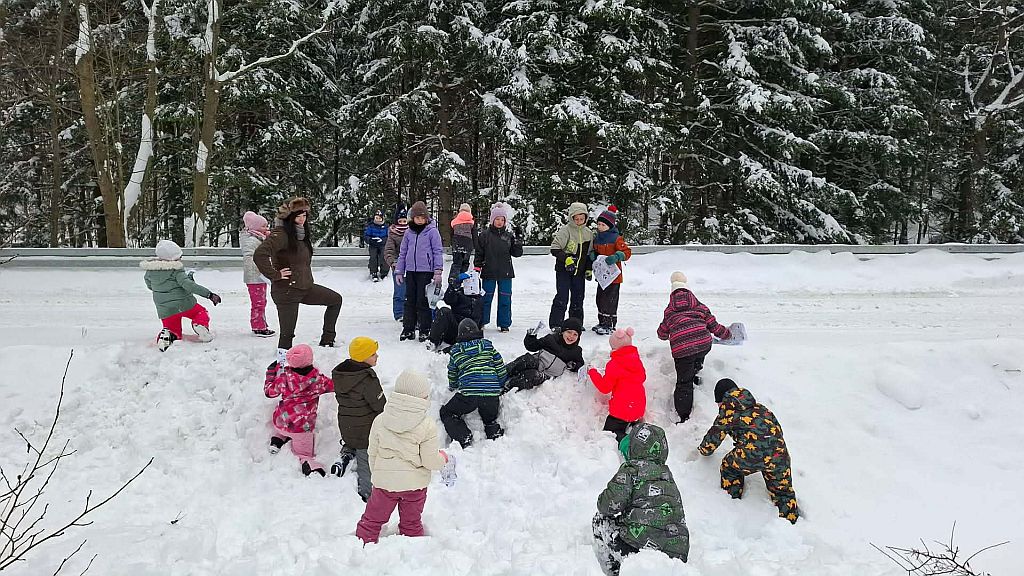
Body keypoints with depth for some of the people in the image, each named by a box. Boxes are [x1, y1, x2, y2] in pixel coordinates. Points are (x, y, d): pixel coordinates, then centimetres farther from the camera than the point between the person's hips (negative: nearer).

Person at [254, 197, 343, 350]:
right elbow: (259, 255, -32)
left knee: (336, 299, 18)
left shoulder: (303, 234, 8)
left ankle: (327, 340, 23)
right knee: (287, 332, -2)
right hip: (286, 291, -9)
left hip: (305, 287, 9)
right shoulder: (281, 234, -19)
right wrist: (275, 275, -23)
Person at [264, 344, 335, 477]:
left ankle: (277, 440, 18)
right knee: (306, 455, 10)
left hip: (281, 422, 3)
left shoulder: (284, 377, -14)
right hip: (303, 426, -3)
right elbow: (333, 385, 3)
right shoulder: (318, 379, -16)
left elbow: (270, 391, 2)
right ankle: (312, 468, -20)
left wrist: (271, 373, 16)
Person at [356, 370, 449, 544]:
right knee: (411, 523, 17)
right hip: (414, 483, -1)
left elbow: (373, 453, 2)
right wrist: (443, 458, 9)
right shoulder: (427, 426, -16)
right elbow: (430, 460, -13)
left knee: (372, 520, 15)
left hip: (384, 481, 1)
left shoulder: (380, 420, -6)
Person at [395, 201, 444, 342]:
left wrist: (438, 272, -10)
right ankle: (408, 329, 17)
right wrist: (399, 271, 12)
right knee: (410, 301, 9)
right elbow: (403, 252, 15)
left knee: (423, 302, 0)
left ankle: (425, 330, 10)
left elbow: (437, 252, -4)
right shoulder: (409, 232, 9)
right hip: (410, 271, 4)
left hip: (426, 271, -4)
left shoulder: (432, 231, -3)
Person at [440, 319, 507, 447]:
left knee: (446, 413, 19)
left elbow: (452, 375, 24)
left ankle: (464, 438, -4)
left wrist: (453, 387, 46)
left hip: (468, 393, -3)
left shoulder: (456, 350, 12)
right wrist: (500, 389, 30)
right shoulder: (488, 345, 14)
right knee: (490, 419, 31)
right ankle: (495, 433, -1)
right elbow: (501, 369, 14)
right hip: (492, 394, 3)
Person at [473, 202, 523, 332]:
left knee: (505, 298, 6)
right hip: (489, 272, -1)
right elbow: (479, 253, 4)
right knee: (486, 297, 7)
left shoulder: (509, 235, 4)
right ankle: (481, 321, 19)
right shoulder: (485, 235, 0)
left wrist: (518, 242, -10)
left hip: (505, 273, 1)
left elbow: (516, 253, 5)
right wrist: (477, 267, -2)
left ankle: (504, 324, 15)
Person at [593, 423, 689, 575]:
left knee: (601, 520, 13)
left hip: (642, 543, -6)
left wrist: (602, 503, 14)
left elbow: (612, 503, -11)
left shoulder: (631, 469, 0)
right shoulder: (667, 474, 19)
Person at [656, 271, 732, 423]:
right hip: (704, 344, 1)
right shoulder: (700, 307, 23)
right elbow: (714, 326, 25)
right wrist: (727, 334, 44)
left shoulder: (669, 312, 24)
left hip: (681, 349, -1)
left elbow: (662, 333, 32)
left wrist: (668, 336, 56)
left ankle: (684, 417, 7)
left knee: (683, 383, 6)